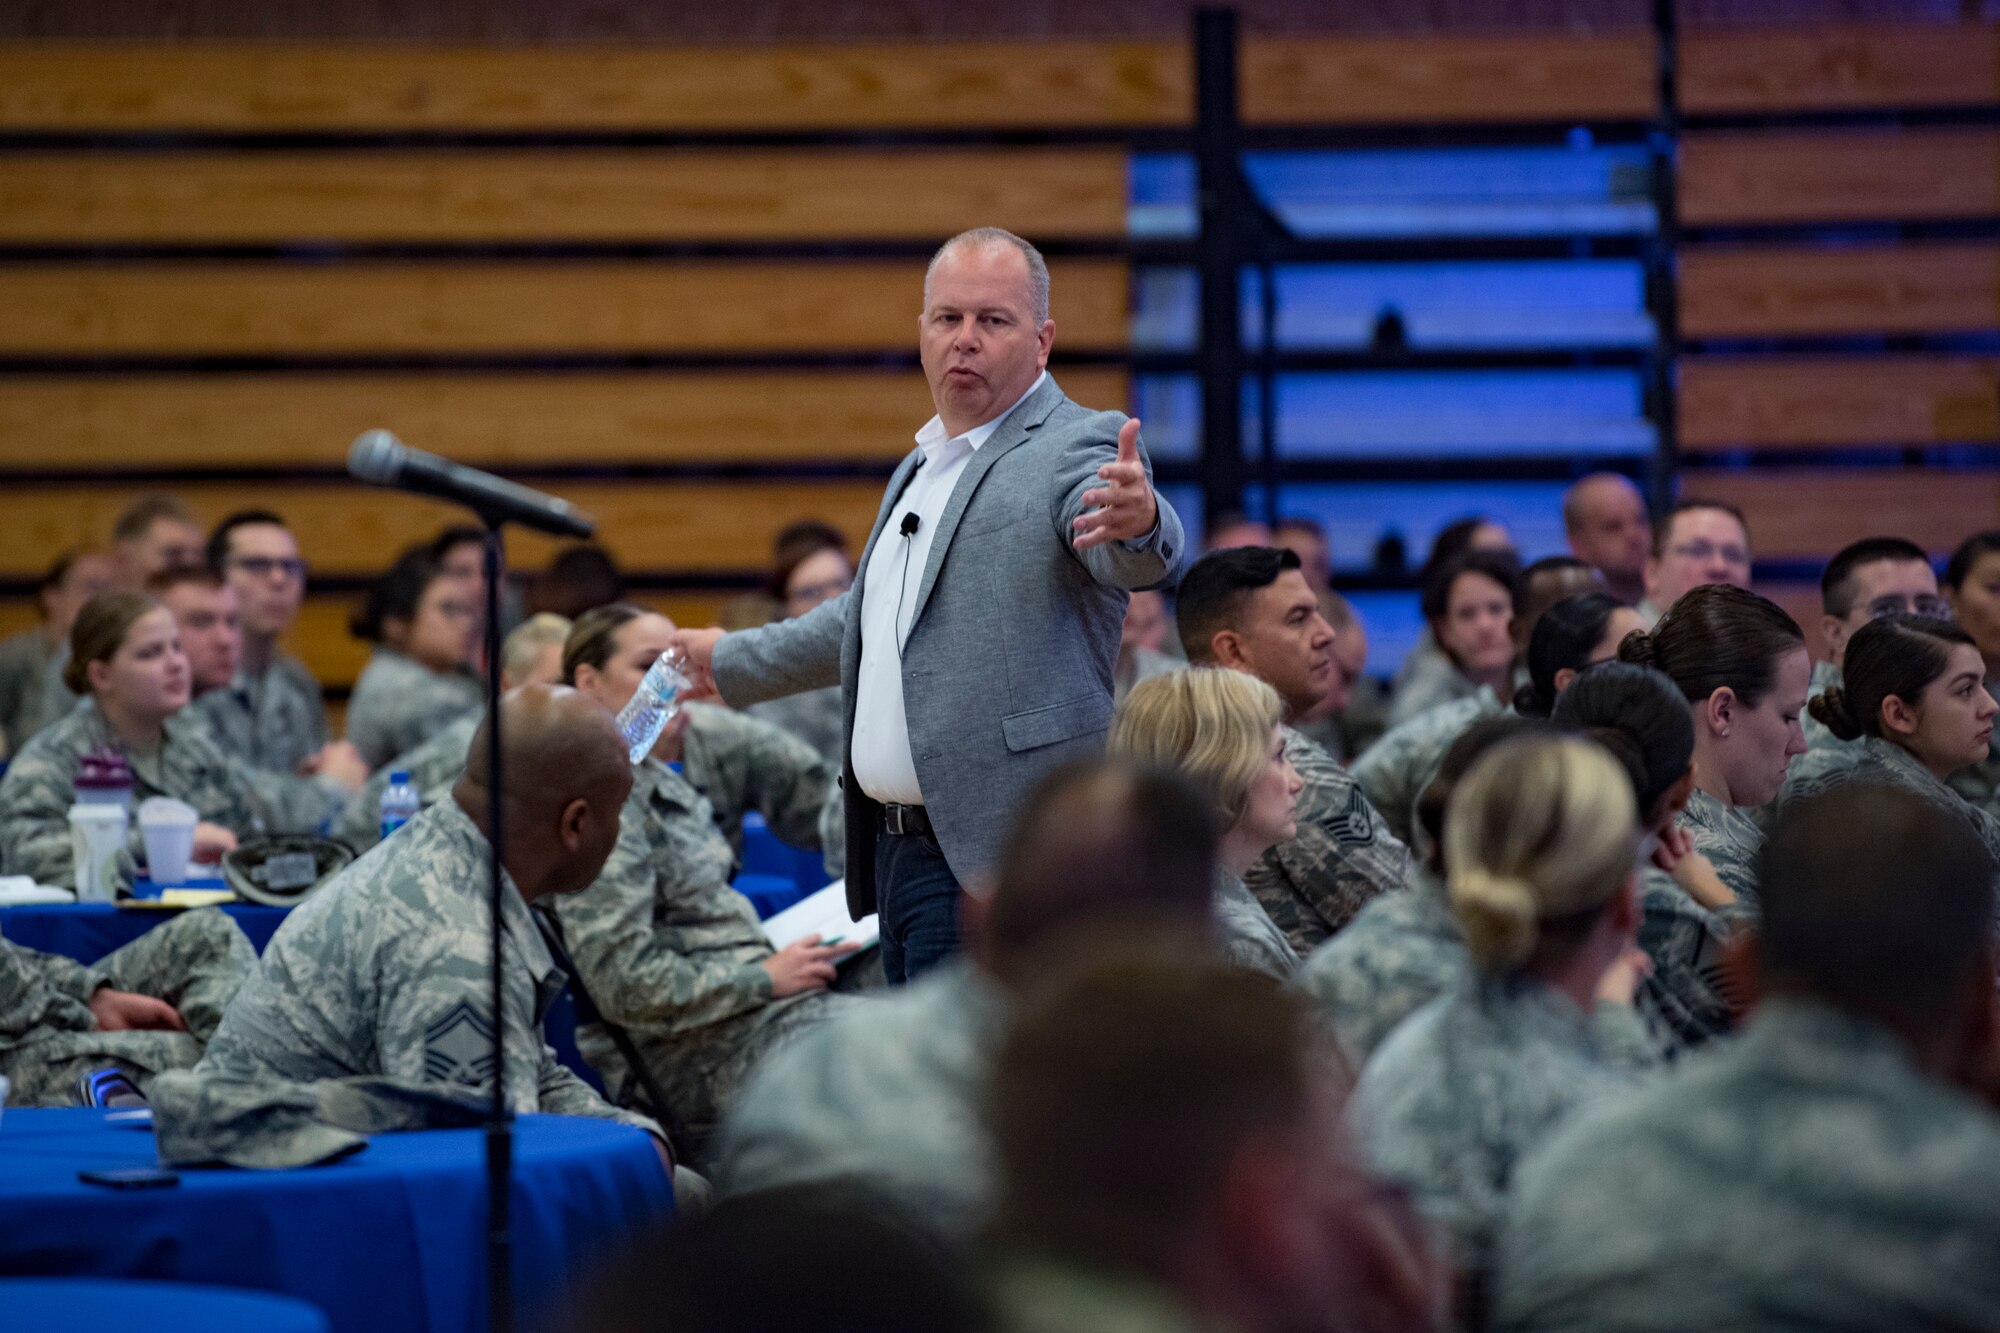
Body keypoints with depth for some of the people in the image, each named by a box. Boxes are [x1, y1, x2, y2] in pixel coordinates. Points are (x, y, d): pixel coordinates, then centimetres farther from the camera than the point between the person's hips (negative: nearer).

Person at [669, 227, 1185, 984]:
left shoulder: (1076, 449, -6)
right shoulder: (923, 467, 22)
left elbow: (1136, 562, -28)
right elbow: (866, 621, 37)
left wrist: (1139, 521, -52)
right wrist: (732, 661, 49)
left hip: (997, 860, -9)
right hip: (901, 846, 9)